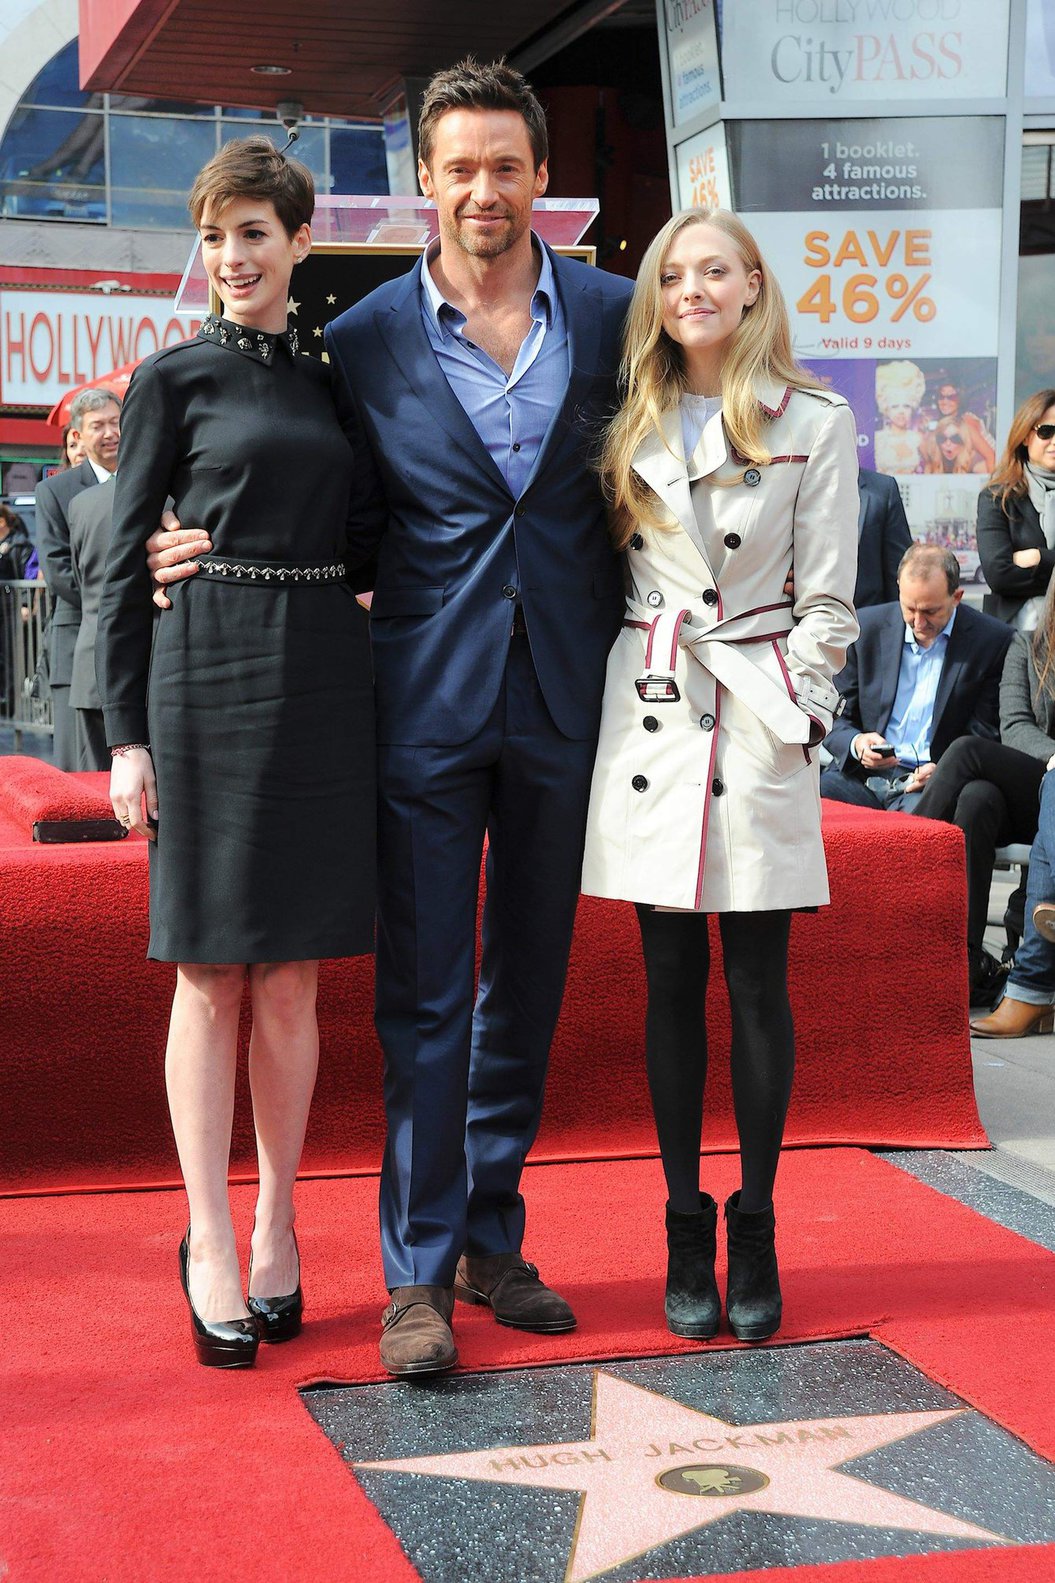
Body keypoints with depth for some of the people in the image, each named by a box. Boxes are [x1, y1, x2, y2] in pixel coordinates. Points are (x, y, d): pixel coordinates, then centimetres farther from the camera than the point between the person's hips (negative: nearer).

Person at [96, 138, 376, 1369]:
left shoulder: (331, 378, 14)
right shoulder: (173, 379, 2)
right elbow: (123, 564, 0)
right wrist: (125, 734, -6)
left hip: (328, 684, 4)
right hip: (210, 677, -3)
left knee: (292, 977, 7)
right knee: (213, 975, 0)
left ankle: (276, 1228, 17)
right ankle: (210, 1244, 7)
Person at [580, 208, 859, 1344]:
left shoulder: (815, 422, 2)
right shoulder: (632, 428, 11)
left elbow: (827, 598, 1)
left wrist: (794, 717, -7)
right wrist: (609, 694, 6)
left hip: (761, 717, -3)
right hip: (650, 714, 3)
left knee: (757, 982, 1)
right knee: (671, 980, 6)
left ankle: (755, 1231, 14)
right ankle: (685, 1230, 15)